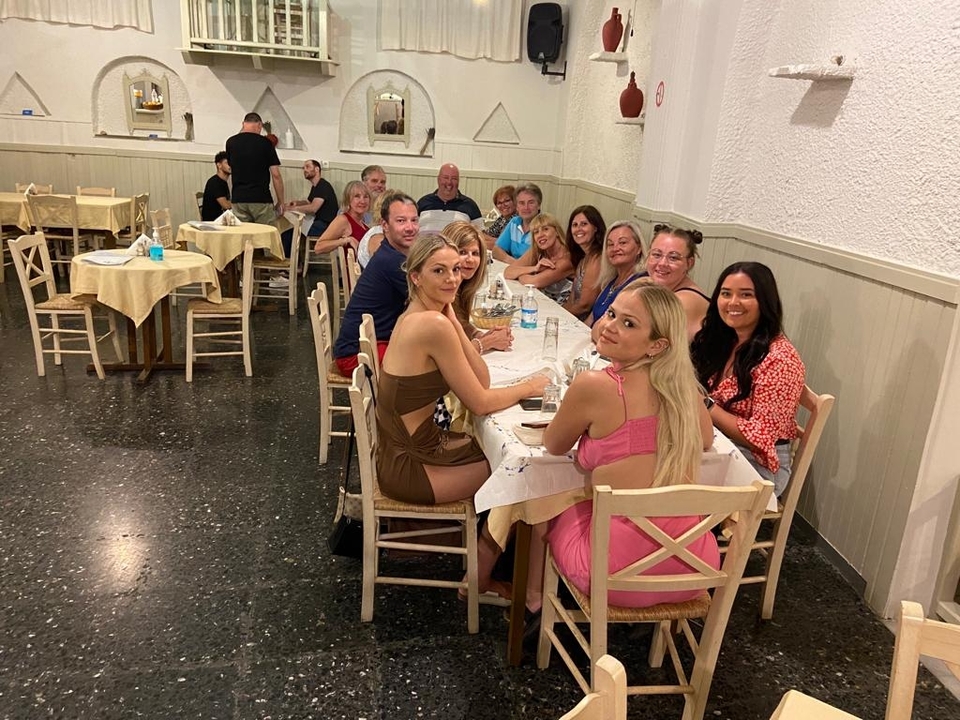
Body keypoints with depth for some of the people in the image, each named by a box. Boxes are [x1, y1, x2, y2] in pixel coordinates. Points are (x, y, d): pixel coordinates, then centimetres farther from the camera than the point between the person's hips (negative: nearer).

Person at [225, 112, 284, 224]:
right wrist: (280, 201, 3)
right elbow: (275, 175, -7)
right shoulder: (265, 142, -4)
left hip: (238, 199, 4)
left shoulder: (231, 142, 7)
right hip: (261, 199, -3)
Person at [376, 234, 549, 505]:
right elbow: (480, 403, -17)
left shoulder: (413, 317, 4)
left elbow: (482, 381, 1)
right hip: (409, 468, -8)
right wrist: (527, 388, -2)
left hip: (399, 453, 8)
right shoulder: (435, 325, -23)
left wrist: (451, 319, -7)